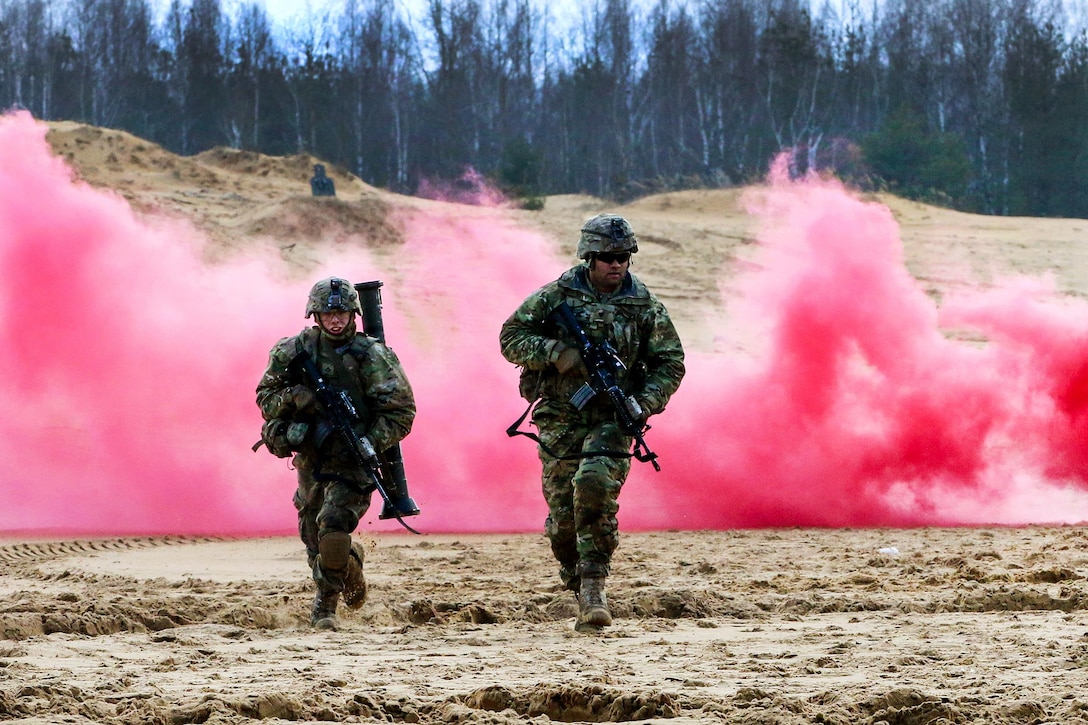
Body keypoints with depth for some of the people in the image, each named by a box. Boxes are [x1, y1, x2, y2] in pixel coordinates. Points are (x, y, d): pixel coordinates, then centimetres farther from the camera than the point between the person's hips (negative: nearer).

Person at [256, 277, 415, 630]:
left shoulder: (372, 356, -8)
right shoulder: (294, 351, 1)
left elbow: (401, 411, -8)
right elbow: (265, 395, 7)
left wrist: (368, 444, -19)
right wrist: (292, 397, -14)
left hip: (351, 460, -4)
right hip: (310, 458, 4)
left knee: (333, 524, -23)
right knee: (313, 535, 13)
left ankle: (326, 601, -4)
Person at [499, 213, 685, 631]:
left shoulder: (645, 306, 3)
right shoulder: (557, 295, 0)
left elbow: (670, 363, 7)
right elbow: (510, 338, 0)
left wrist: (646, 403, -11)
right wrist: (555, 352, -16)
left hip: (612, 420, -1)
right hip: (561, 420, 1)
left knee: (596, 484, -25)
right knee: (563, 512, 0)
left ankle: (593, 586, -21)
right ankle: (576, 582, 25)